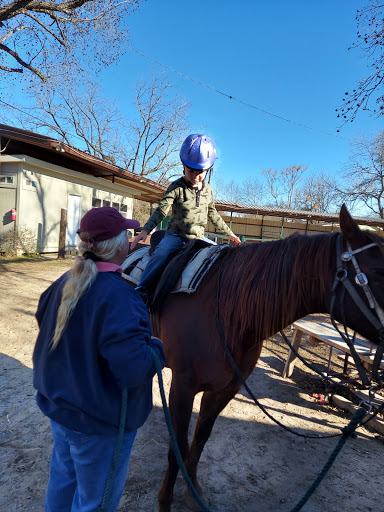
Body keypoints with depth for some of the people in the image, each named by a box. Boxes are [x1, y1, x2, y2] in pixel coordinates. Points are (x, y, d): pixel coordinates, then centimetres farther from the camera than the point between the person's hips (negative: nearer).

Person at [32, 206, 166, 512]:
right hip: (99, 422, -7)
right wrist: (157, 348, -16)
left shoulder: (66, 283, -5)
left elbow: (43, 317, 15)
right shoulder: (118, 296, -31)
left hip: (58, 406, 8)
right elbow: (133, 368, -35)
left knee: (62, 480, 31)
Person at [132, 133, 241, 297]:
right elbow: (161, 210, -13)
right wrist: (145, 230, -27)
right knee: (160, 254, -31)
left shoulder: (208, 190, 7)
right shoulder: (176, 187, -7)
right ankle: (141, 288, -20)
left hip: (198, 237, 5)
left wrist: (229, 233, 24)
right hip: (175, 234, -5)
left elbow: (212, 214, 20)